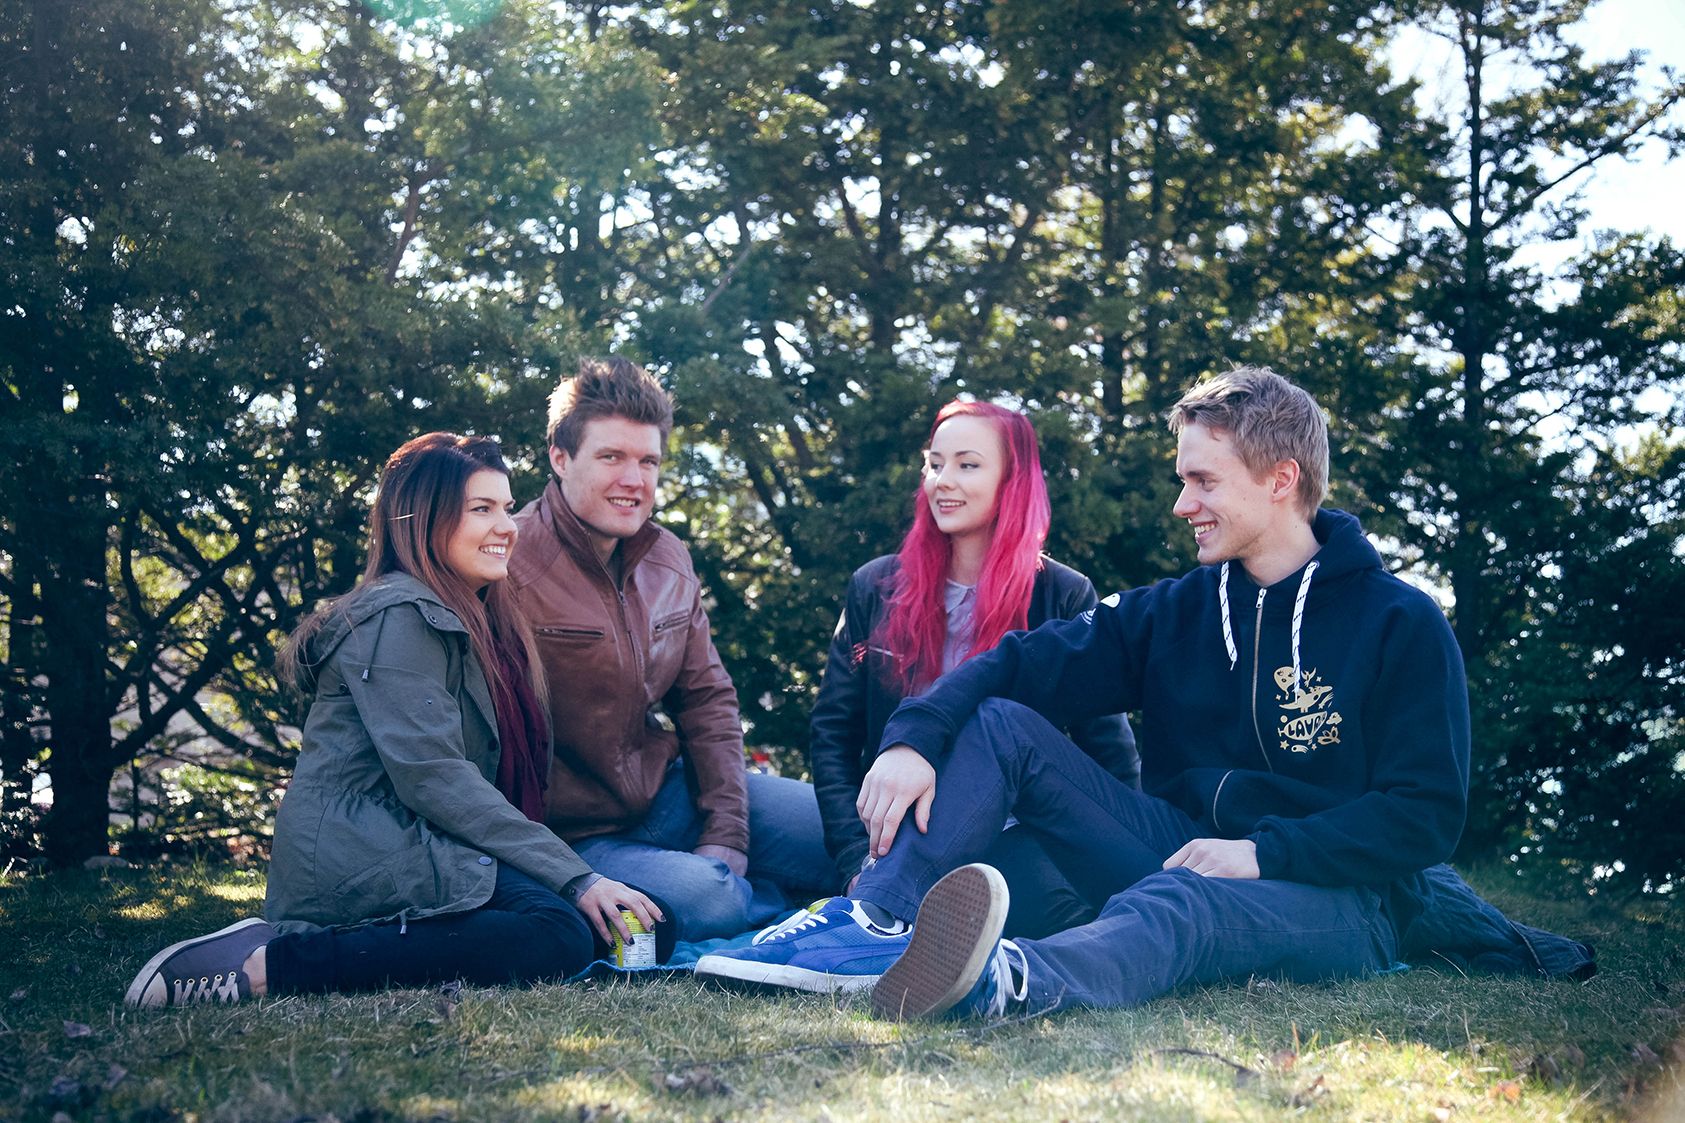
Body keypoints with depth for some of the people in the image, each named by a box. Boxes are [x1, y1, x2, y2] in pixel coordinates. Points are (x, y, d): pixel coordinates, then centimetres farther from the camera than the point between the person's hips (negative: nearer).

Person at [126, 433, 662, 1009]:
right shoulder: (400, 616, -10)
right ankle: (268, 966, -22)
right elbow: (431, 776, -19)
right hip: (359, 851, -10)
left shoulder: (473, 622, 21)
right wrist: (574, 878, -20)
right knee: (562, 935, -27)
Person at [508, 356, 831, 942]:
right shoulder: (512, 568, -19)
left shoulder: (669, 560, 6)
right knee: (702, 898, -32)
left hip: (672, 792, 7)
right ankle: (776, 898, -2)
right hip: (577, 836, -7)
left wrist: (726, 837, 1)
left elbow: (706, 699, 11)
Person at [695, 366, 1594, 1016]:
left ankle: (1007, 983, -74)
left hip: (1336, 898, -6)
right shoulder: (1174, 614, 12)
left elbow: (1426, 815, -9)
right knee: (1000, 723, -7)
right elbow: (1021, 663, 4)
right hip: (1181, 850, 6)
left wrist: (1263, 852, -21)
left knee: (1172, 904, -41)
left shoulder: (1401, 626, -3)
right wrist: (914, 737, -16)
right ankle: (876, 925, -28)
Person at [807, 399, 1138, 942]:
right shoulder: (876, 588, 12)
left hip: (1017, 834, 0)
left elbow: (1111, 754, 5)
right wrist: (858, 859, -4)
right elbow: (832, 735, 10)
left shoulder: (1064, 596, 6)